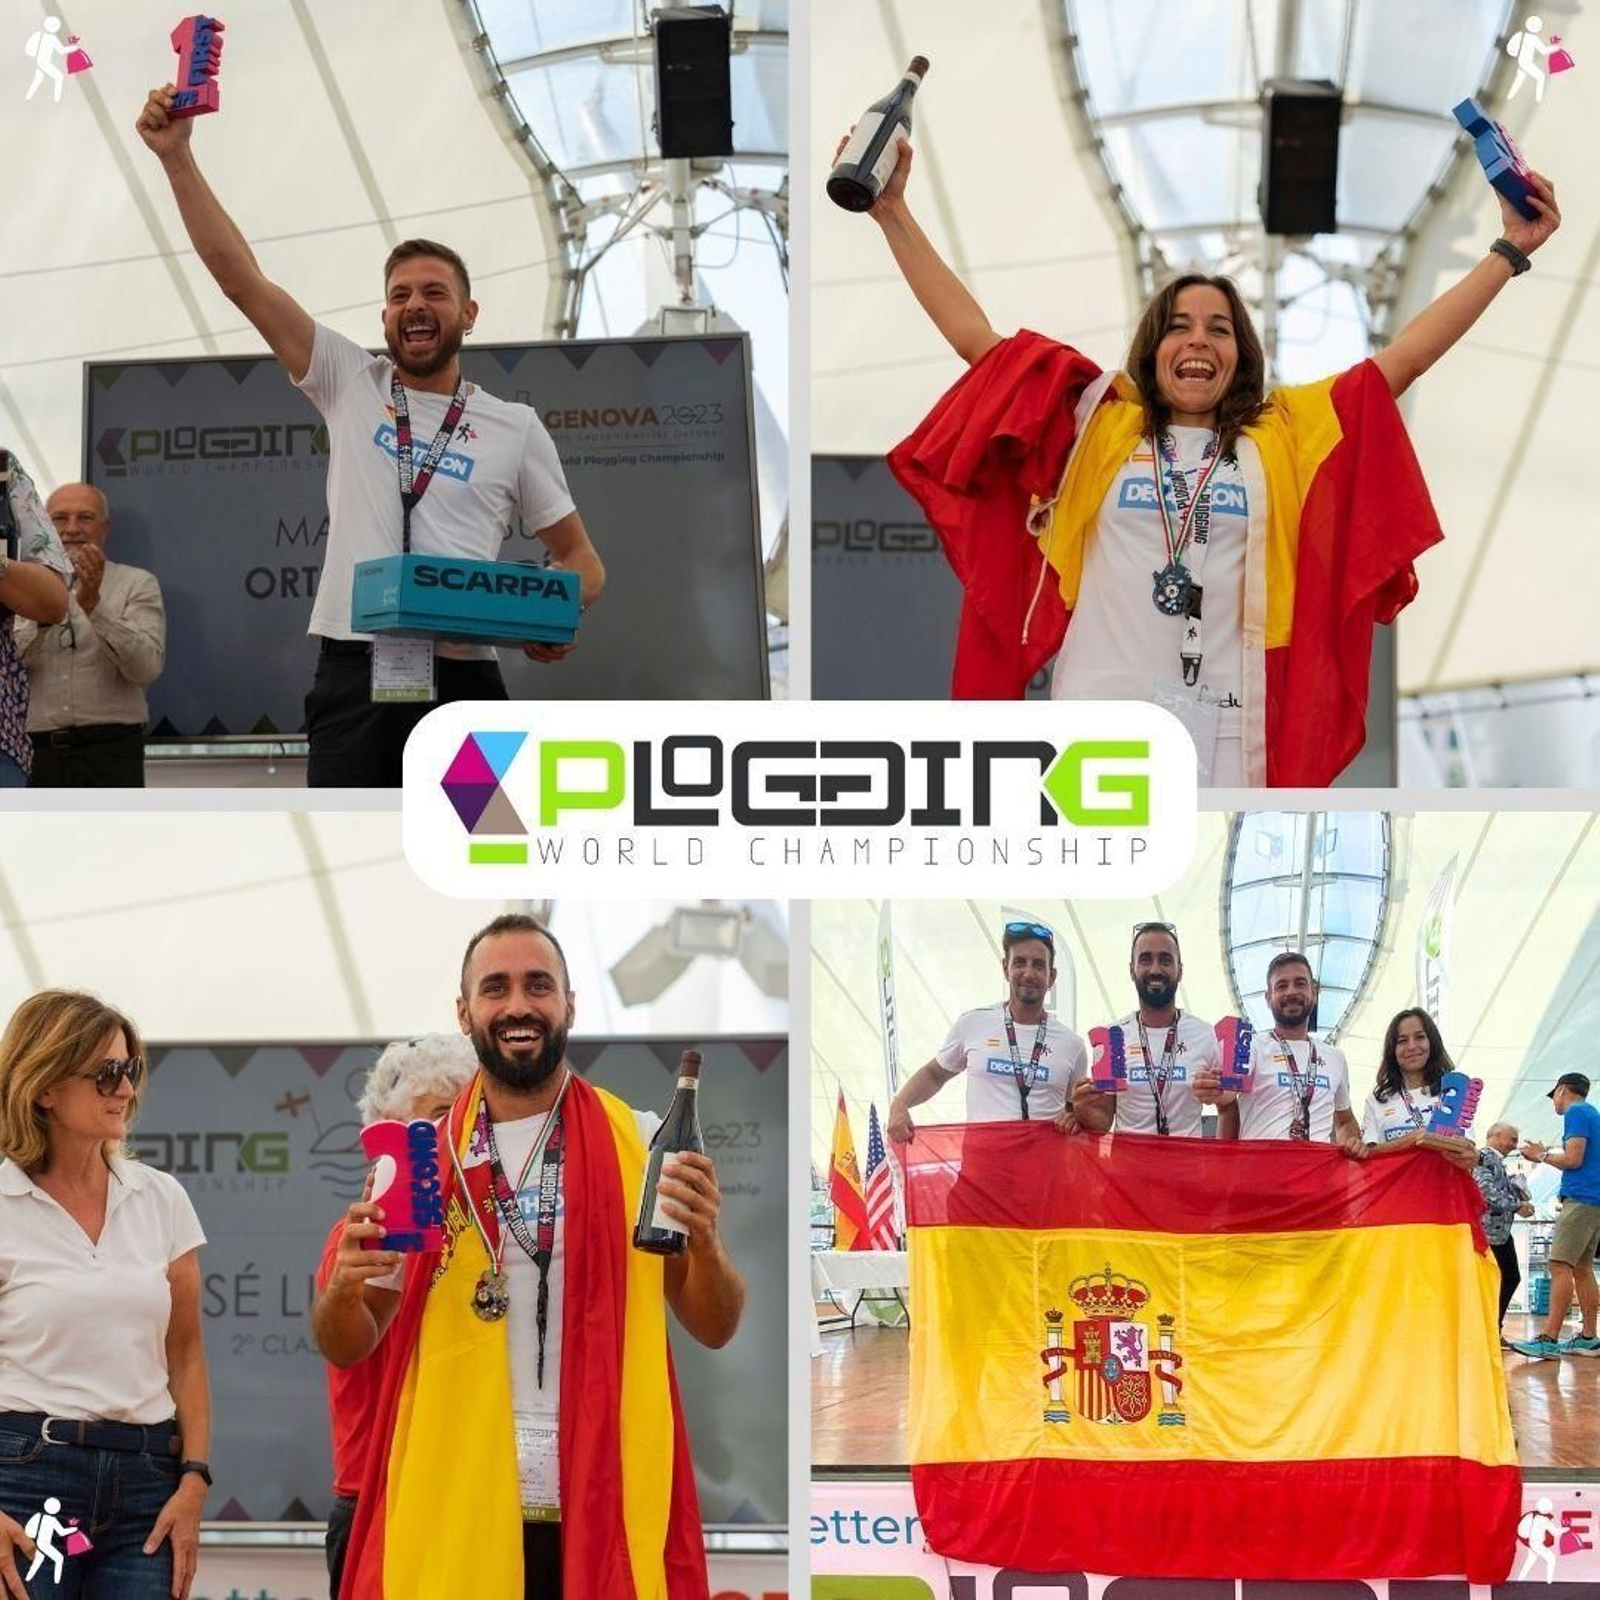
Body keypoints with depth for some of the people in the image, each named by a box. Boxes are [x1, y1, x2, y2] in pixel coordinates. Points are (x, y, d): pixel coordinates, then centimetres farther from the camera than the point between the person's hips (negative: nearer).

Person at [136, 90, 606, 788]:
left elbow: (577, 554, 17)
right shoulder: (349, 384, 11)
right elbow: (241, 278, 4)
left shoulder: (515, 428, 10)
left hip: (461, 685, 0)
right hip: (353, 682, 0)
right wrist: (177, 158, -4)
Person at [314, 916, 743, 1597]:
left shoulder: (643, 1144, 3)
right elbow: (348, 1347, 10)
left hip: (607, 1506, -1)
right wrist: (343, 1288, -12)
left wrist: (704, 1242, -17)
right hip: (457, 1509, 1)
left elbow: (713, 1328, 4)